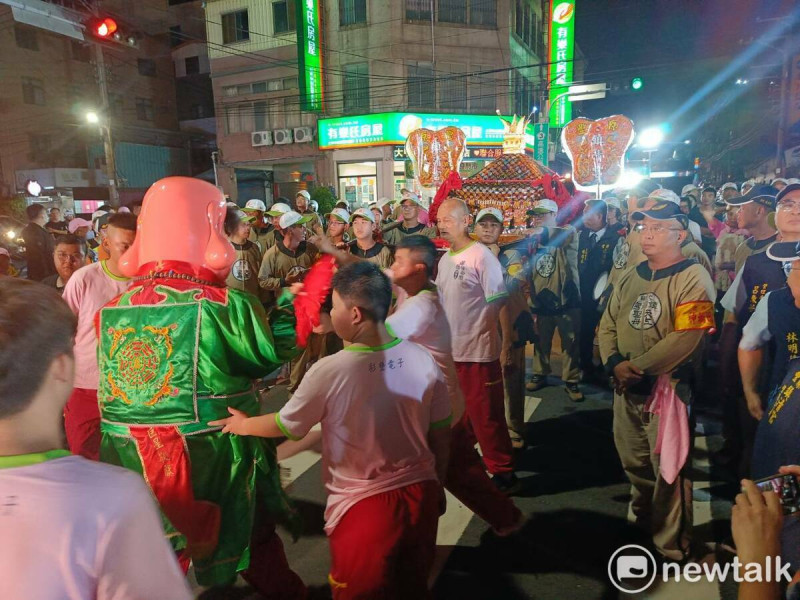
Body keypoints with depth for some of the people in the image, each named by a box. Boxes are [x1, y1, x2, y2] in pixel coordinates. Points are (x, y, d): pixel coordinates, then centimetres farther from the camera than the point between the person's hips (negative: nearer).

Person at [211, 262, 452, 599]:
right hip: (421, 493, 4)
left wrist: (243, 425, 17)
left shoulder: (330, 371, -21)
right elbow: (441, 435, 0)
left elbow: (285, 426, -4)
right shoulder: (423, 359, -10)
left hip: (364, 505, -4)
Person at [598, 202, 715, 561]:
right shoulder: (631, 278, 10)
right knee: (634, 464, 20)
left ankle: (670, 547, 26)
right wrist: (614, 363, -9)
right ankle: (641, 525, 43)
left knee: (668, 471, 5)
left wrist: (637, 366, -17)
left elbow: (684, 340, -22)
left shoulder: (693, 278, -13)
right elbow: (607, 325, 8)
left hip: (667, 388, -6)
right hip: (625, 389, 7)